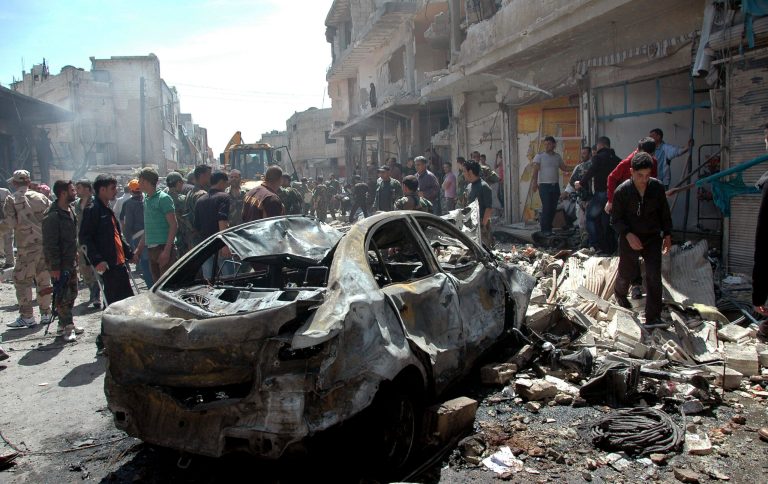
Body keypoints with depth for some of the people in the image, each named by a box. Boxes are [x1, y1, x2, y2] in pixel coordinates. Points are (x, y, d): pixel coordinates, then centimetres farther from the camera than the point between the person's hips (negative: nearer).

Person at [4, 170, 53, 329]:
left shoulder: (11, 199, -4)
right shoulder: (41, 197, 6)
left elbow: (12, 222, -10)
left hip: (27, 245, -4)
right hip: (46, 243, 4)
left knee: (22, 280, 5)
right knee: (44, 279, 12)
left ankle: (26, 317, 4)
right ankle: (46, 314, 16)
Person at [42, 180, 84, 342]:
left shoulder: (70, 211, 10)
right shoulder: (53, 216, -19)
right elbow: (50, 244, -20)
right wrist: (54, 266, -20)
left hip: (71, 261, 9)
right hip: (60, 264, -9)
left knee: (72, 294, 15)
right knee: (62, 296, -2)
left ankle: (67, 324, 26)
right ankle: (66, 327, 7)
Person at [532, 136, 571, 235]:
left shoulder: (557, 156, 13)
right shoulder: (539, 156, -2)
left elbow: (564, 168, 18)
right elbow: (535, 170, -10)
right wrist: (534, 182, -22)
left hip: (555, 185, 5)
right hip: (544, 186, -5)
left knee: (553, 208, 7)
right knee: (546, 208, -9)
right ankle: (545, 230, -1)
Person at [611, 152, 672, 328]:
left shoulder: (657, 187, -6)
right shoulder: (622, 191, -13)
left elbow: (664, 212, 7)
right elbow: (616, 218, -8)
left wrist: (667, 235, 5)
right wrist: (628, 235, -22)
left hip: (652, 238, 2)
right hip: (630, 239, -2)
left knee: (654, 276, -8)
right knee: (627, 273, 12)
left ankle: (653, 317, -5)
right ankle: (620, 294, 48)